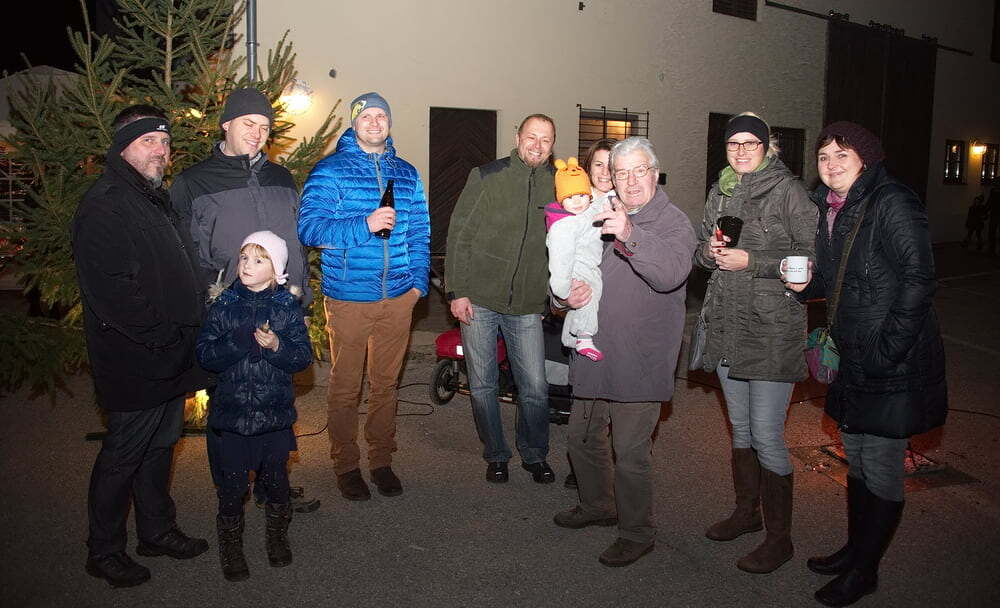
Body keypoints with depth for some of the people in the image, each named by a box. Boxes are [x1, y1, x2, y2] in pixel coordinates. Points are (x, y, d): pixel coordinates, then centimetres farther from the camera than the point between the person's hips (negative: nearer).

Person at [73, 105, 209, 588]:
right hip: (135, 363, -9)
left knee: (160, 446, 19)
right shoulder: (103, 205, -15)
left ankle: (157, 530, 34)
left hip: (170, 361, 9)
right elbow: (110, 293, -23)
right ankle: (104, 552, 22)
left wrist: (193, 327, 10)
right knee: (123, 455, 5)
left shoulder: (156, 199, 15)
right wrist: (167, 337, -20)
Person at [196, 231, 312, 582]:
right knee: (233, 484, 9)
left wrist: (276, 346, -24)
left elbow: (304, 356, -7)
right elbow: (205, 355, -8)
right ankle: (231, 546, 29)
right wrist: (241, 341, -22)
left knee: (275, 480, 15)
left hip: (275, 412, 0)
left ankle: (277, 537, 38)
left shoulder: (287, 306, -4)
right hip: (232, 411, 0)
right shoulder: (224, 305, -3)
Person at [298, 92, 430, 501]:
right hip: (349, 298, -4)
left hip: (399, 298, 4)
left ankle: (381, 460, 28)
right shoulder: (331, 171, -3)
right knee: (346, 386, 5)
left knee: (386, 383, 13)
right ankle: (346, 465, 21)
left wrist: (419, 280, 6)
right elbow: (309, 228, -13)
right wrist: (364, 225, -23)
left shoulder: (407, 174, 12)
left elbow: (420, 233, 16)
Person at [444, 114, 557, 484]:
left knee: (535, 388, 3)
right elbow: (458, 236, -2)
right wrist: (456, 291, -7)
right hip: (478, 300, -1)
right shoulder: (486, 177, -1)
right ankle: (495, 455, 27)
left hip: (527, 306, 2)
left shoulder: (558, 186, 6)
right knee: (482, 386, 8)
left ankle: (534, 455, 26)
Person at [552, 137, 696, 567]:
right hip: (594, 353, 7)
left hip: (639, 361, -7)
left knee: (630, 454, -2)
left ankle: (637, 533, 19)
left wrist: (631, 236, -41)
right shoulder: (600, 217, 13)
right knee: (583, 437, 20)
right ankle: (598, 506, 43)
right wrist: (570, 293, -6)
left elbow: (671, 274, -27)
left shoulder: (674, 223, -8)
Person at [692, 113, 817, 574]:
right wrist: (708, 252, -4)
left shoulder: (787, 190, -8)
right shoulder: (719, 193, 12)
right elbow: (702, 248, 19)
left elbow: (813, 256, -12)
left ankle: (779, 537, 11)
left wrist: (750, 261, -17)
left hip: (773, 329, -6)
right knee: (739, 427, 17)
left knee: (766, 435, -5)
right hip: (727, 325, 7)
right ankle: (746, 512, 34)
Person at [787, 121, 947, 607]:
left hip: (894, 363, -8)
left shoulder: (892, 204, -15)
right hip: (853, 359, 8)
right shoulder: (827, 209, 10)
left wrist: (886, 351, -21)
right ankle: (855, 549, 35)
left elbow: (918, 282, -19)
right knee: (856, 457, 19)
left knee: (880, 467, 4)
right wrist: (807, 283, -2)